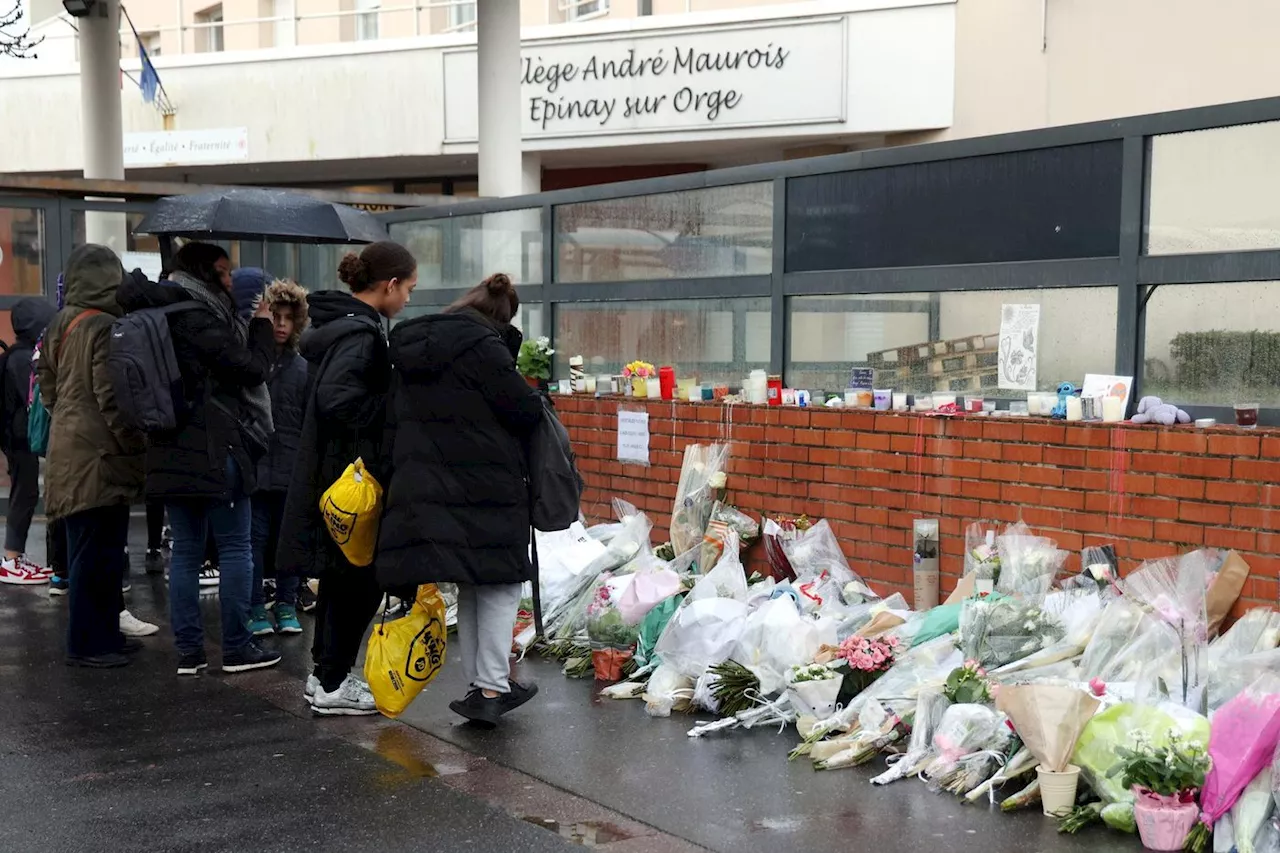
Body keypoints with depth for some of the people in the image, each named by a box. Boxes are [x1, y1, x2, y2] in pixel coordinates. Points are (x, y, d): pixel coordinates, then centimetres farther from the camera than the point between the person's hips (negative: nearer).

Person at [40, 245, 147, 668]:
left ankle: (102, 633, 22)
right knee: (98, 553, -3)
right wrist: (137, 447, -11)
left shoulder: (58, 326, 12)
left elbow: (48, 390, 18)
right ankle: (89, 642, 2)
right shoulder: (105, 328, -15)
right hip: (100, 457, -9)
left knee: (89, 550, 14)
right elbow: (113, 399, -17)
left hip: (70, 453, 9)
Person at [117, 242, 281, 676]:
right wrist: (262, 326, 3)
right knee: (235, 547, 1)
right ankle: (237, 648, 5)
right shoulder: (200, 316, -14)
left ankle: (188, 650, 11)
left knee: (186, 550, 10)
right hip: (214, 451, -8)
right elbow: (251, 369, -13)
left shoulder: (166, 316, 13)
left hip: (171, 454, 9)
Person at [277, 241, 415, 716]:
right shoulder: (359, 332, -19)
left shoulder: (341, 323, 12)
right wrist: (398, 407, -20)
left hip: (333, 474, 10)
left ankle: (326, 673, 29)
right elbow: (337, 399, -32)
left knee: (342, 576, 19)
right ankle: (332, 685, 9)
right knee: (360, 580, 0)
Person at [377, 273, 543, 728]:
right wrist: (534, 397, 10)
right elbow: (524, 409, -12)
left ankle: (479, 684, 19)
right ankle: (492, 686, -1)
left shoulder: (411, 348, 13)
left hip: (426, 484, 7)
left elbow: (403, 416, 20)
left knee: (469, 588, 15)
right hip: (486, 487, -7)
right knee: (499, 585, 3)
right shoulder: (482, 345, -12)